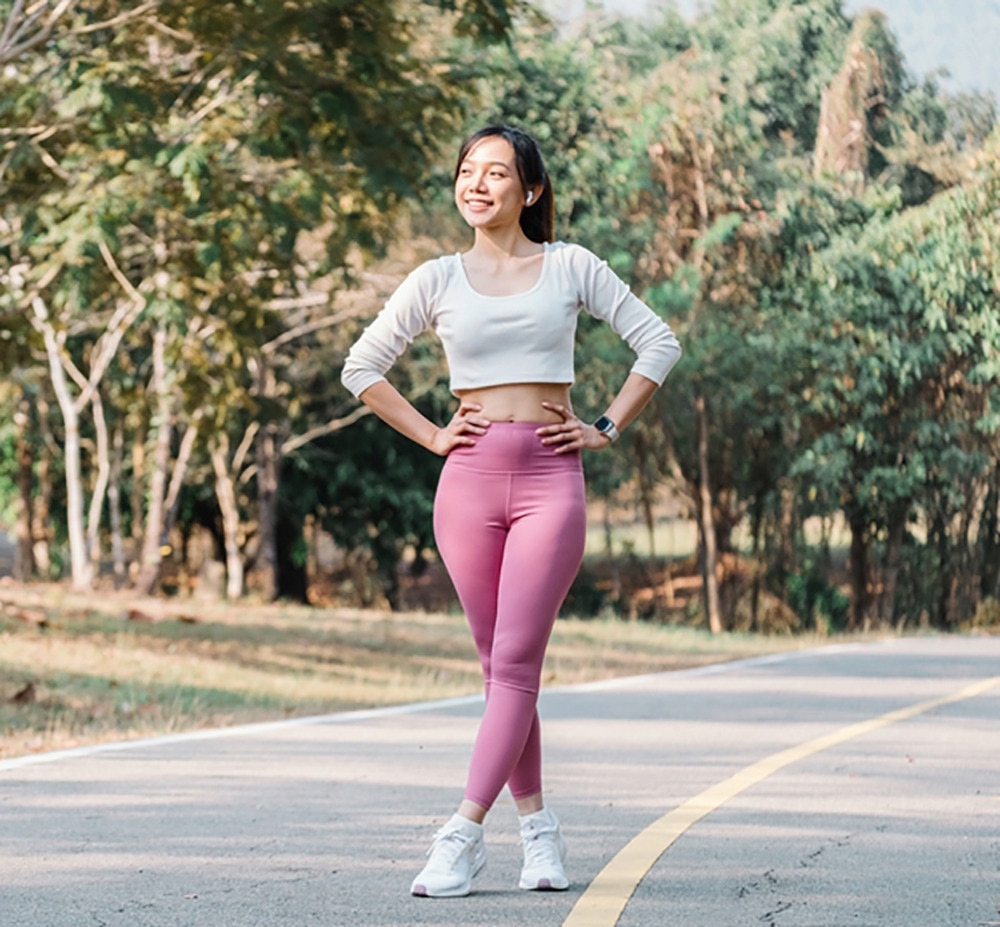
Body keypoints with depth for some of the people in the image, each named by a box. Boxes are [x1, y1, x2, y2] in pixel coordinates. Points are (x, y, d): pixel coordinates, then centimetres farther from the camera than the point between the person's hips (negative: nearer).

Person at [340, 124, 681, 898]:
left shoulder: (570, 268, 5)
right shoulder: (439, 280, 7)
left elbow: (659, 342, 9)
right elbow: (362, 368, 15)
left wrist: (607, 429, 2)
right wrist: (429, 435, 6)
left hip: (550, 479, -2)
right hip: (470, 480, 2)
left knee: (515, 662, -9)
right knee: (499, 663, 6)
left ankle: (464, 835, -12)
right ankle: (537, 825, 17)